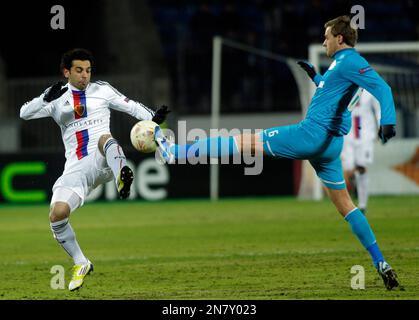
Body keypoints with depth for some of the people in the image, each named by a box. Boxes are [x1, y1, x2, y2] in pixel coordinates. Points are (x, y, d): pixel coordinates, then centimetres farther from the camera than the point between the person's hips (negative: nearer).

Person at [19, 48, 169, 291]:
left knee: (105, 139, -37)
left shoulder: (102, 91, 13)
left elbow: (132, 106, 12)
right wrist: (46, 98, -18)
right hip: (76, 169, 2)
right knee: (57, 213, -18)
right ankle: (81, 264, 4)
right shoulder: (58, 99, 13)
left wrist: (153, 117, -9)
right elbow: (25, 113, 1)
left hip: (102, 162, -2)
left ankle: (123, 179, -69)